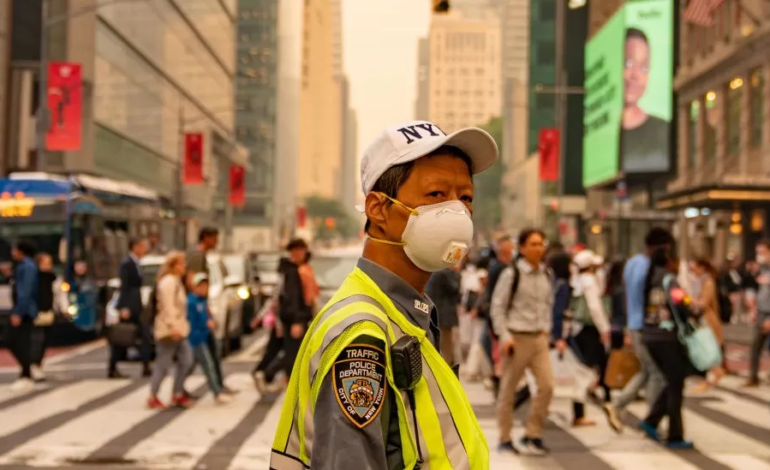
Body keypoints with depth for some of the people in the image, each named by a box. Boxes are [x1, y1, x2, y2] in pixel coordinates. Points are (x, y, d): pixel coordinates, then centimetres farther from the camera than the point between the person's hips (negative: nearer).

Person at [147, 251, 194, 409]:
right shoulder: (168, 281, -14)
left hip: (178, 330, 10)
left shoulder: (176, 281, 19)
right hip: (168, 330, -10)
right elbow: (168, 306, -22)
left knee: (186, 361, 8)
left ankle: (177, 395, 16)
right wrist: (173, 327, -28)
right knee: (163, 365, -4)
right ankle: (153, 397, 5)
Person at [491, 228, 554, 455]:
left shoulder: (546, 274, 8)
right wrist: (504, 336, -13)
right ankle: (504, 439, 15)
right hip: (517, 338, -5)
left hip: (539, 338, 5)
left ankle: (533, 435, 8)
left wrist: (546, 329, 9)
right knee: (508, 390, 4)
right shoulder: (511, 274, -9)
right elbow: (497, 307, -8)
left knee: (547, 385, -6)